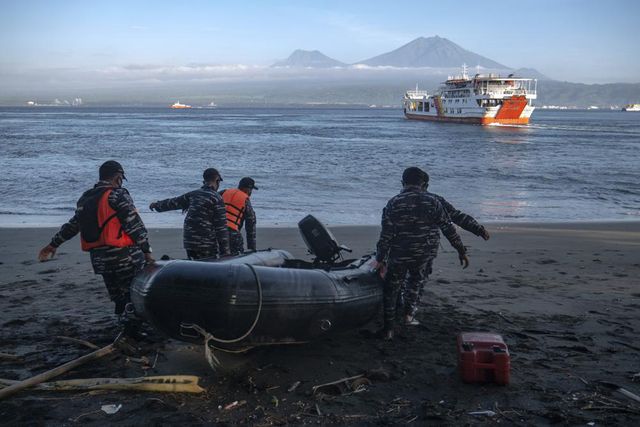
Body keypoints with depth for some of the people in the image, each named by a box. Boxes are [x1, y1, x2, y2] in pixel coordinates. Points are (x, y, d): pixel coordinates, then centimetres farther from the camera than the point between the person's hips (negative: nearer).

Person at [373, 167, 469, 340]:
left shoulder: (393, 204, -9)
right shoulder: (432, 202, -4)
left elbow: (386, 235, -11)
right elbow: (449, 229, -2)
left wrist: (380, 259, -3)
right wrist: (461, 251, 6)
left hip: (399, 256, -2)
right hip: (425, 254, 2)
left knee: (391, 290, 14)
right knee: (415, 281, 31)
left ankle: (389, 329, 16)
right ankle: (408, 313, 37)